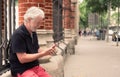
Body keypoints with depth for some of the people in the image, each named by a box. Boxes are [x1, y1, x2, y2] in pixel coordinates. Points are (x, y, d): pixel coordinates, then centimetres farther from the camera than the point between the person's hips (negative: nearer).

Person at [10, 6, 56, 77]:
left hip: (35, 66, 7)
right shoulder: (18, 34, -16)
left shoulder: (33, 33, 9)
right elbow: (22, 58, -19)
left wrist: (47, 51, -4)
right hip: (21, 70, -7)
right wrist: (43, 53, -18)